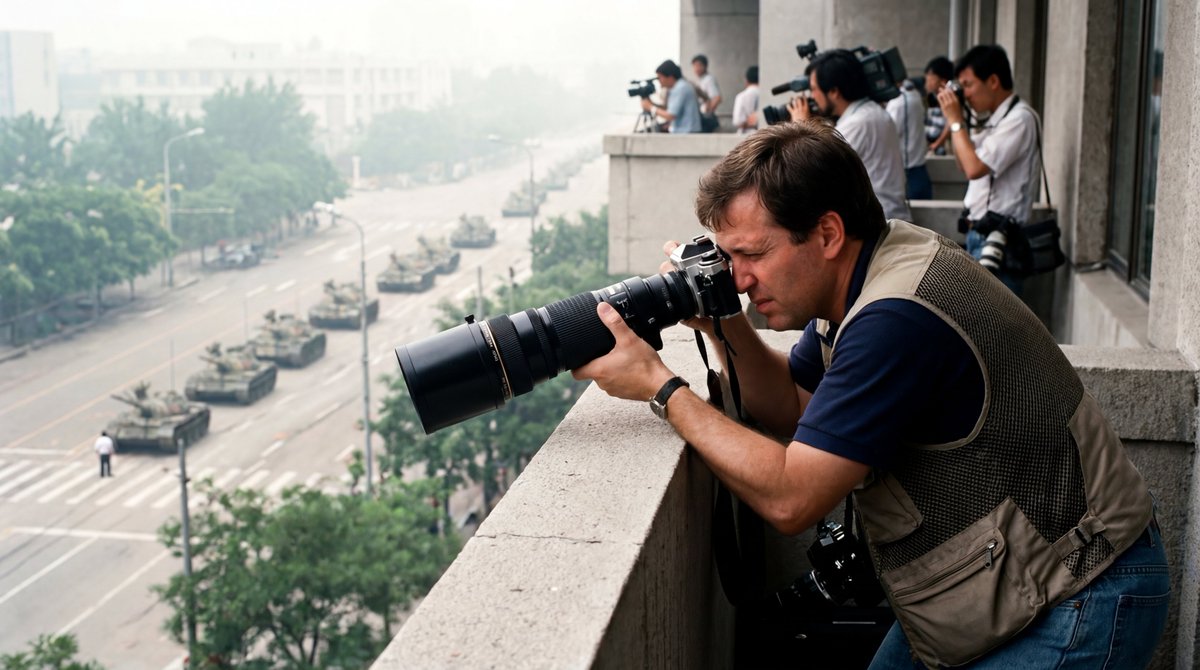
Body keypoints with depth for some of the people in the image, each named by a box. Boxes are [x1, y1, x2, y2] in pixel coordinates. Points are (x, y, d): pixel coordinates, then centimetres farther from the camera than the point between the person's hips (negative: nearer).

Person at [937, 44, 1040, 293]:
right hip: (981, 234, 10)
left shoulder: (1019, 118, -16)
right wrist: (956, 121, 9)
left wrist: (955, 121, -13)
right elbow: (965, 163, 23)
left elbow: (975, 168, -24)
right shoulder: (998, 119, 14)